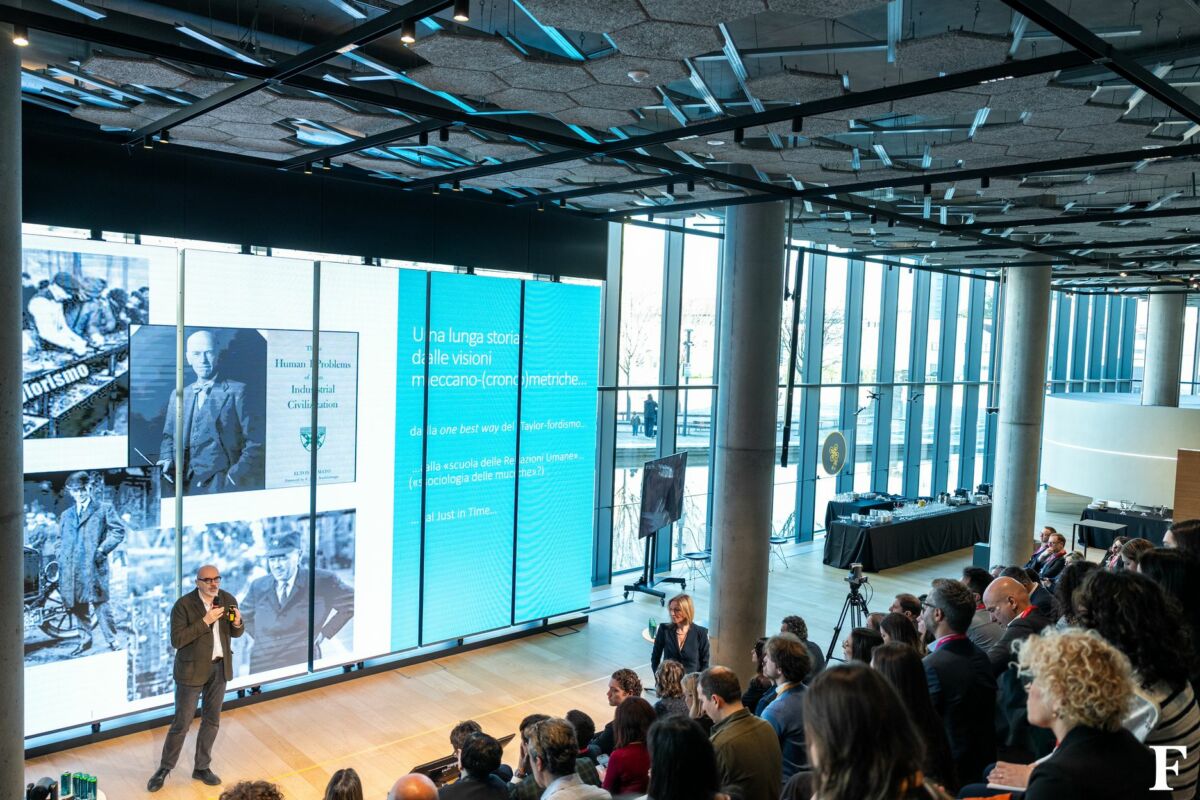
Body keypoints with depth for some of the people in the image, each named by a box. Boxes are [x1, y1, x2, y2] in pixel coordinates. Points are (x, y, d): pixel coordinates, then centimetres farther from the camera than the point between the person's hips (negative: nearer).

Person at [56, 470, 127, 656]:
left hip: (94, 565, -5)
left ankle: (112, 639, -3)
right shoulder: (65, 515, 22)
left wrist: (103, 549, -10)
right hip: (71, 569, 5)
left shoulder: (104, 508, 7)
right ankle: (85, 639, 18)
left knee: (100, 602, -9)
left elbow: (119, 530, -1)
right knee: (77, 605, 7)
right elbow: (61, 541, 24)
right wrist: (61, 563, 11)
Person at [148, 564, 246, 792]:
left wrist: (237, 623, -17)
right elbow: (176, 640, -22)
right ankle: (164, 768, 24)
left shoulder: (228, 599, -3)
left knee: (212, 720, 13)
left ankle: (202, 767, 28)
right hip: (192, 669, -4)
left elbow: (235, 633, 6)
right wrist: (205, 621, -29)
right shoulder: (183, 605, -16)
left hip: (220, 667, 5)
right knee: (182, 722, 4)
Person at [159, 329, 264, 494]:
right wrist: (167, 459, 4)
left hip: (220, 483, -5)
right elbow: (168, 436, 24)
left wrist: (234, 476, -11)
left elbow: (255, 442, -3)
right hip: (186, 483, 5)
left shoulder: (236, 392, 0)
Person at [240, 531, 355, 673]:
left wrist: (324, 632, -1)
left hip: (302, 664, -3)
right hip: (261, 666, 4)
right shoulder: (258, 587, 7)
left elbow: (351, 602, 2)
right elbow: (244, 616, 24)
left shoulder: (321, 581, -6)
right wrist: (263, 640, 11)